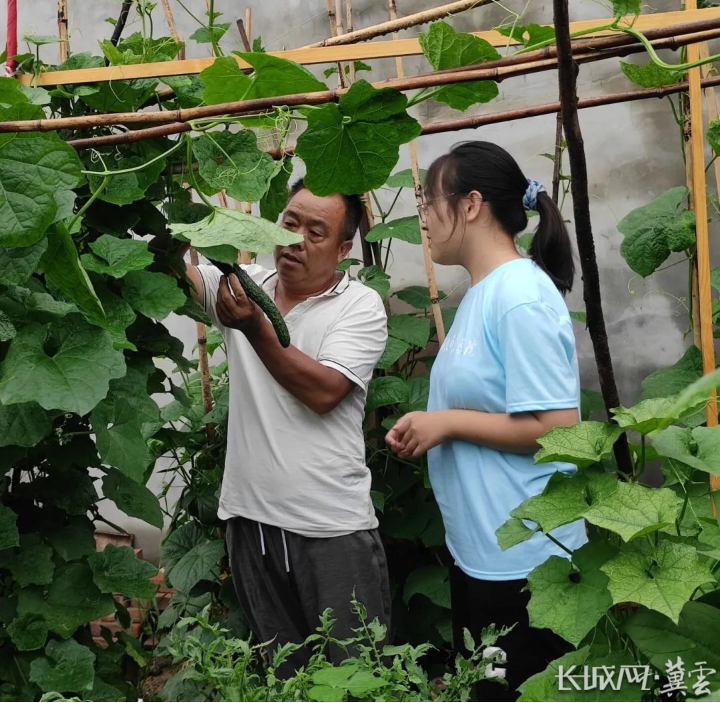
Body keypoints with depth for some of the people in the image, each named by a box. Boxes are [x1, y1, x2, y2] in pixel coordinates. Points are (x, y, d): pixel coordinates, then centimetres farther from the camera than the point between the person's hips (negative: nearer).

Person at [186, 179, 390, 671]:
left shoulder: (362, 307, -6)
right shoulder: (243, 287, 6)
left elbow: (322, 392, -17)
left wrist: (255, 328, -24)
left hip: (334, 528, -4)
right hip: (251, 518, 4)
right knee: (280, 670, 18)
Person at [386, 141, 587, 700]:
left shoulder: (521, 296, -19)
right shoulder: (482, 293, 9)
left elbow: (558, 428, -24)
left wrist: (446, 423, -17)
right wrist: (426, 431, 3)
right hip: (475, 548, 10)